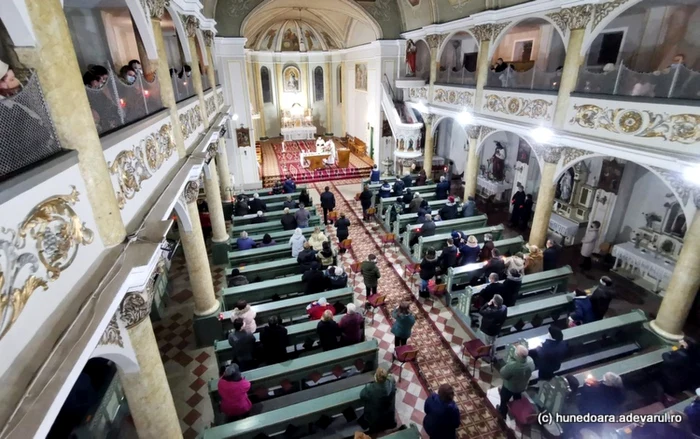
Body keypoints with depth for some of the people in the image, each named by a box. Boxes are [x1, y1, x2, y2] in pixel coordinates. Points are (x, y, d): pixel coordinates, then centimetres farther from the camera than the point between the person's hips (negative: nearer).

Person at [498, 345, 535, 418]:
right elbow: (532, 370, -4)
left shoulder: (511, 365, -46)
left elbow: (503, 375, -26)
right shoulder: (531, 361, -28)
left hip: (509, 387, -5)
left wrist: (509, 359, -23)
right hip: (522, 386, 5)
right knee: (517, 399, 36)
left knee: (504, 401, 26)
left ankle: (502, 414, 51)